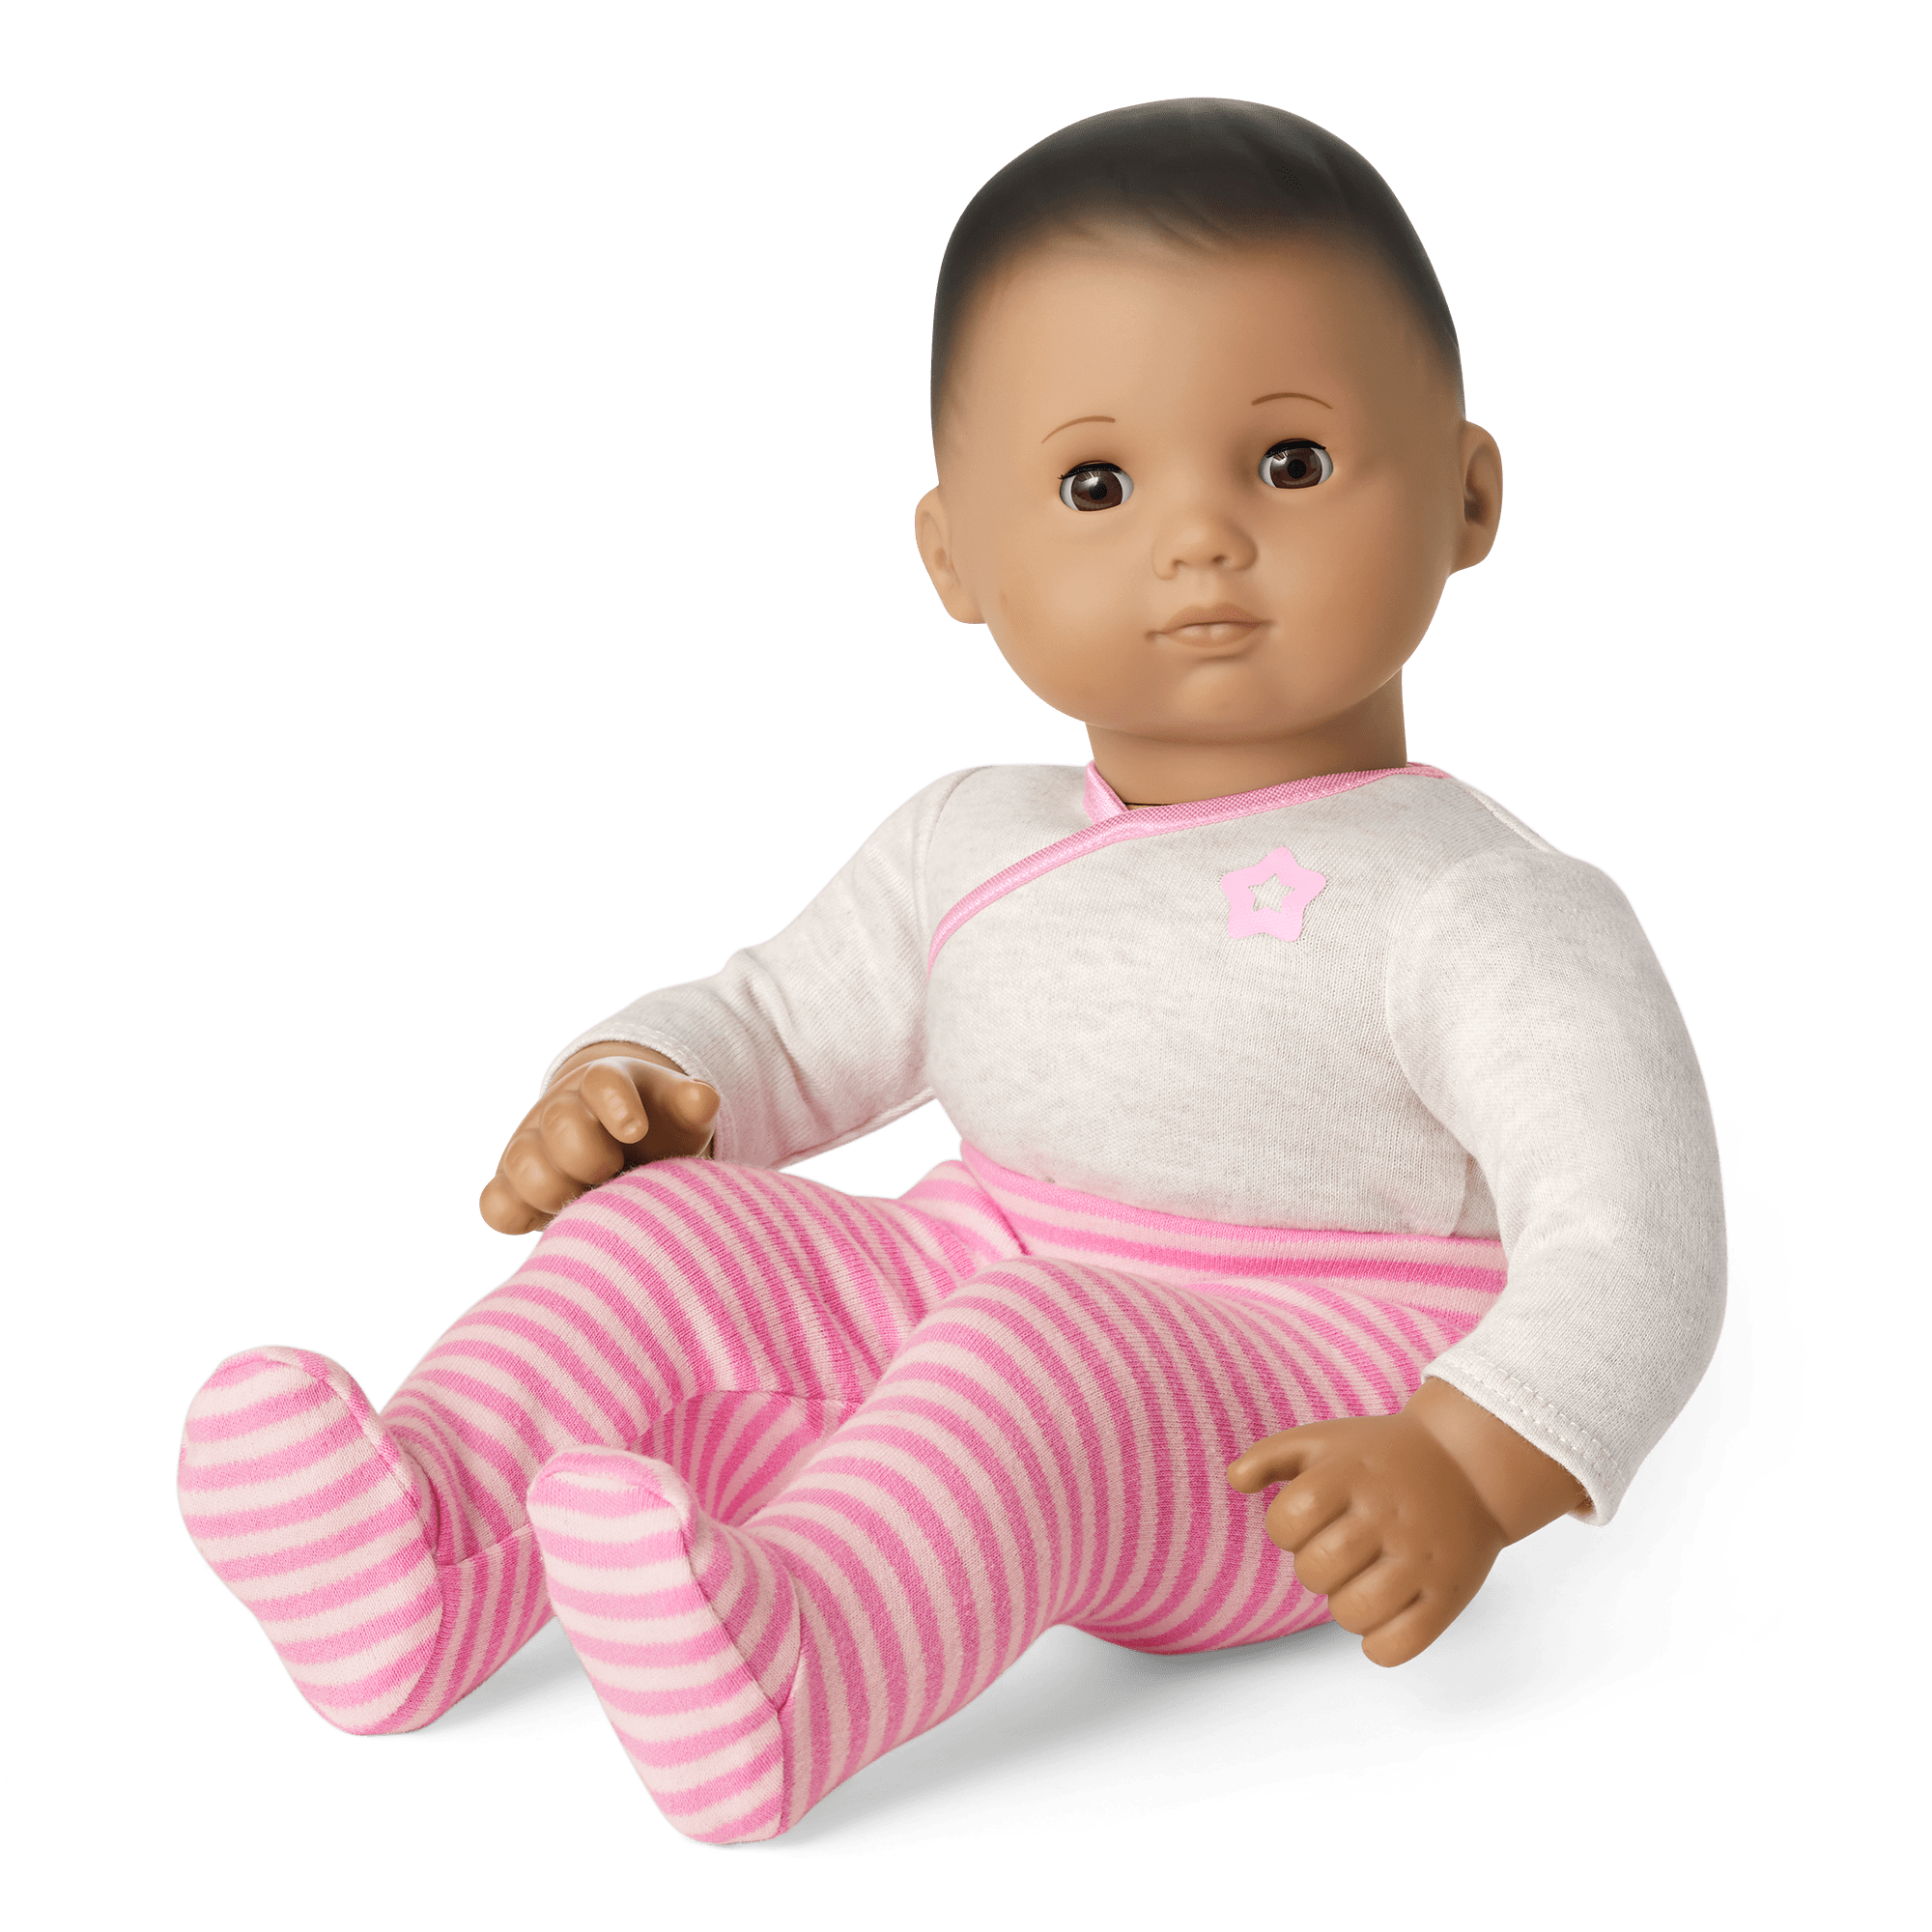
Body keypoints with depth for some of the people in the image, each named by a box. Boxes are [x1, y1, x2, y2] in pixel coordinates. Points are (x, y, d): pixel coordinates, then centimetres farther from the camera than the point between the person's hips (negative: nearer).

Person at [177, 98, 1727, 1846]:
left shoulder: (1481, 902, -11)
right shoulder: (973, 848, 9)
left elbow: (1631, 1238, -19)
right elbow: (786, 1018, 22)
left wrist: (1466, 1468, -36)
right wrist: (634, 1081, -1)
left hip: (1267, 1439, -6)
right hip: (958, 1323, 7)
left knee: (1028, 1349, -35)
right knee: (668, 1222, -11)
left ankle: (794, 1665, -56)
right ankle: (436, 1545, -27)